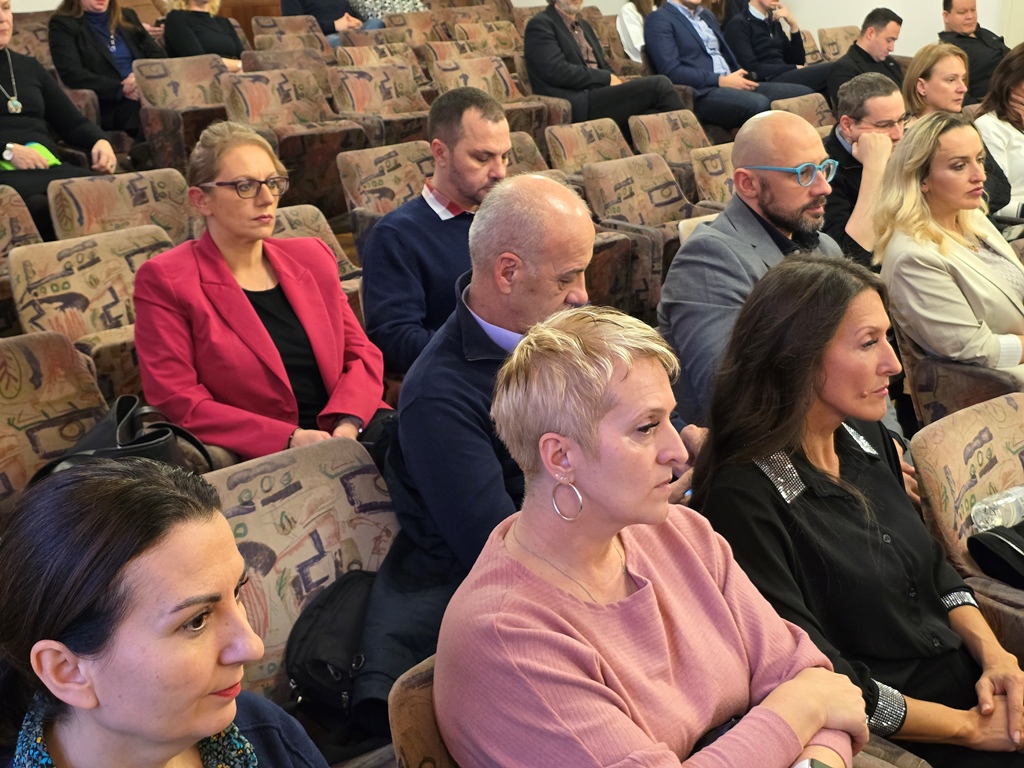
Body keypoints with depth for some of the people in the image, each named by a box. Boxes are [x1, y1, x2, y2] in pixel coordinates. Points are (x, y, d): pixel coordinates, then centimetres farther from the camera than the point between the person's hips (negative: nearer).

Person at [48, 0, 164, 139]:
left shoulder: (127, 16, 23)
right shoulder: (63, 24, 6)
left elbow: (159, 56, 16)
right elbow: (71, 74, -7)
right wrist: (121, 89, -15)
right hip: (111, 105, -5)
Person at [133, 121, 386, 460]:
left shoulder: (312, 257, 15)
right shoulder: (165, 280, -1)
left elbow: (363, 353, 12)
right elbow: (176, 403, -7)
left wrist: (347, 424, -10)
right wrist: (291, 439, -17)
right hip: (258, 459, -5)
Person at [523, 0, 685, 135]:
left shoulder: (584, 26, 26)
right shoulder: (540, 25, -1)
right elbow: (557, 71, -14)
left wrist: (615, 81, -1)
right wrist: (608, 79, -10)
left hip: (599, 97, 8)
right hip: (577, 106, -8)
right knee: (658, 85, -18)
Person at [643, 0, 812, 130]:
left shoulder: (708, 15, 25)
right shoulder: (659, 20, -1)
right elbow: (670, 71, -13)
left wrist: (743, 77, 2)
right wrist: (720, 80, -16)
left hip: (732, 84, 8)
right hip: (700, 93, -8)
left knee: (805, 94, -9)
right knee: (758, 104, -36)